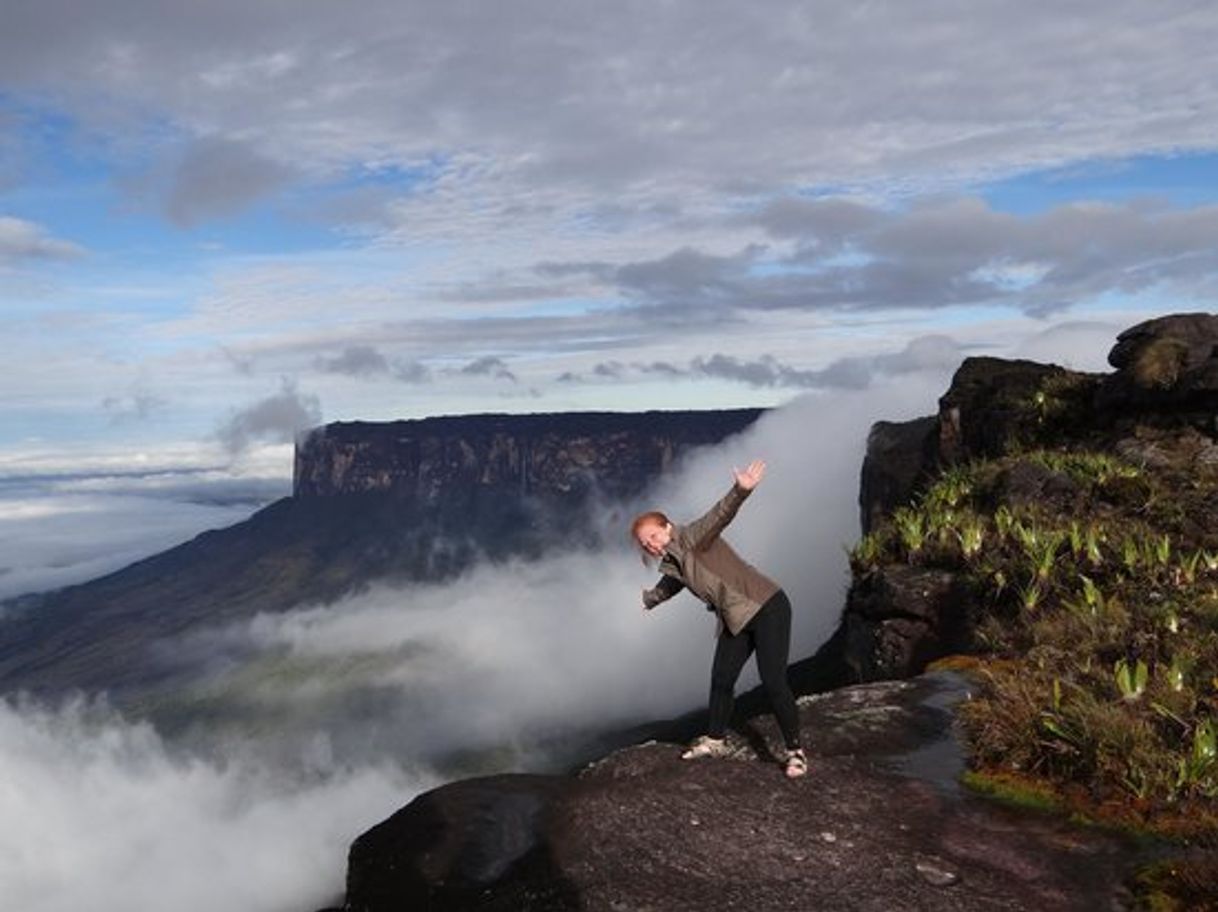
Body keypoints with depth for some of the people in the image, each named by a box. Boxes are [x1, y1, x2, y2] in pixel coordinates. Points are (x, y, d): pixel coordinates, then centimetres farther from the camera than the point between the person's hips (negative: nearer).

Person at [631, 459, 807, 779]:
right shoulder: (673, 565, 9)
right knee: (721, 679, 12)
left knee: (773, 682, -12)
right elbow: (668, 585, 33)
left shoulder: (692, 538, -15)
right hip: (735, 620, 8)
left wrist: (740, 490, -55)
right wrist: (647, 600, 54)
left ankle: (795, 751, 2)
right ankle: (714, 741, 31)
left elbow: (719, 516, -35)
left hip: (767, 607, -8)